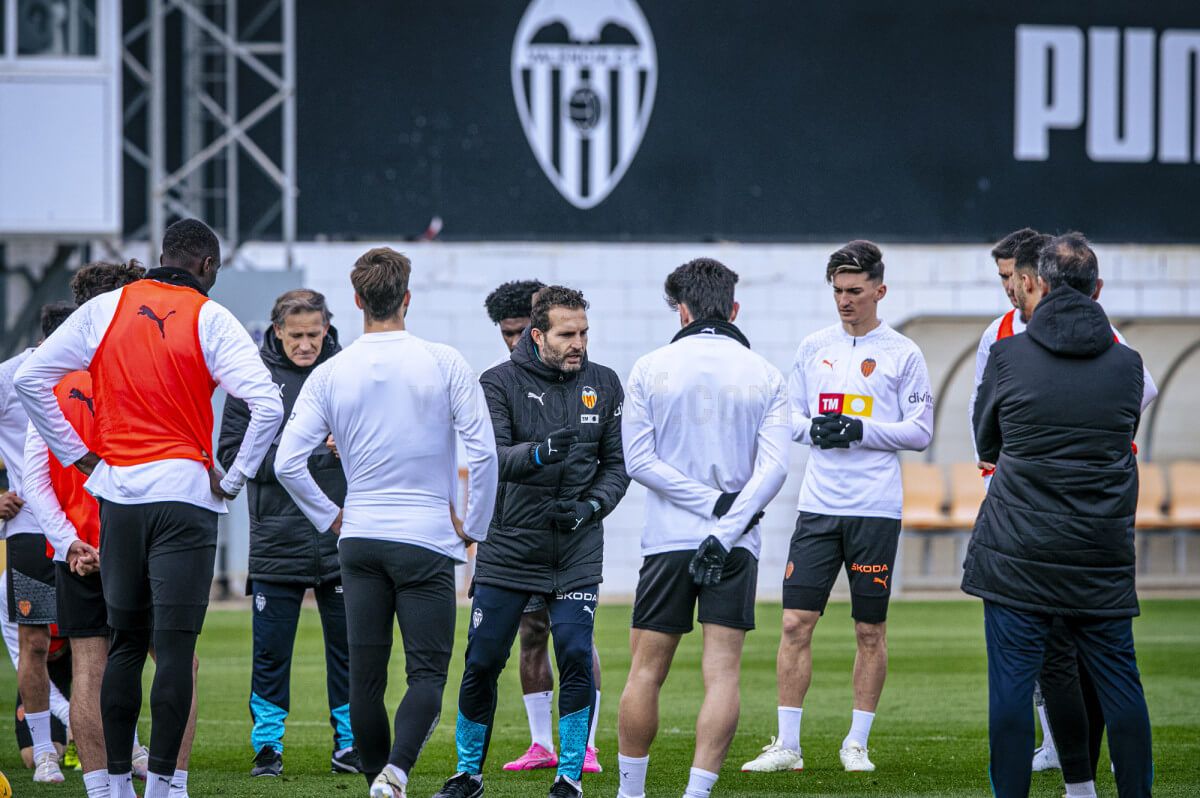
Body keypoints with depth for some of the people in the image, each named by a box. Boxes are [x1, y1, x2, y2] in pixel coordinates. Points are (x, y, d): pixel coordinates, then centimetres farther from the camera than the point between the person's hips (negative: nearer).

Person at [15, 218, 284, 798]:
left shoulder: (104, 310, 5)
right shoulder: (210, 319, -5)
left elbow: (30, 378, 7)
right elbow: (267, 404, -15)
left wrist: (77, 455, 9)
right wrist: (234, 478, -4)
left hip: (116, 493, 4)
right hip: (184, 492, -4)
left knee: (125, 643, 13)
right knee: (175, 646, -4)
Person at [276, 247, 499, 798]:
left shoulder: (329, 375, 0)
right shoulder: (443, 364, -5)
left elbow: (287, 463, -4)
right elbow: (483, 451, -8)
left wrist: (329, 519, 10)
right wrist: (473, 526, 5)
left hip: (359, 541, 2)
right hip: (427, 541, -2)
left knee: (365, 677, 10)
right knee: (427, 671, -2)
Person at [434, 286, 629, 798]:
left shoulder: (603, 385, 5)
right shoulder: (500, 383, -4)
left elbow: (617, 465, 9)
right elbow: (490, 459, -15)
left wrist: (589, 507, -9)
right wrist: (539, 453, -34)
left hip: (576, 553, 1)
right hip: (507, 549, -1)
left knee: (576, 657, -11)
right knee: (482, 662, 1)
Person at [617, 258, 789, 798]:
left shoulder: (650, 369, 1)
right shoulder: (765, 375, 2)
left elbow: (638, 459, -5)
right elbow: (773, 466, -7)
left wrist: (712, 503, -7)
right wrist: (726, 526, -11)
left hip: (668, 539, 0)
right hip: (737, 546, 0)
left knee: (645, 673, 8)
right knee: (722, 674, -1)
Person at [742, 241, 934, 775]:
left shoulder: (903, 354, 0)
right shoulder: (814, 348, 11)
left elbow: (920, 431, -1)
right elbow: (789, 415, 16)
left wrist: (861, 430, -13)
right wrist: (814, 428, -6)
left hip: (876, 510, -3)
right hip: (817, 507, 3)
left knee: (870, 630, 3)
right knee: (796, 623, -3)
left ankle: (857, 743, 13)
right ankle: (787, 745, 2)